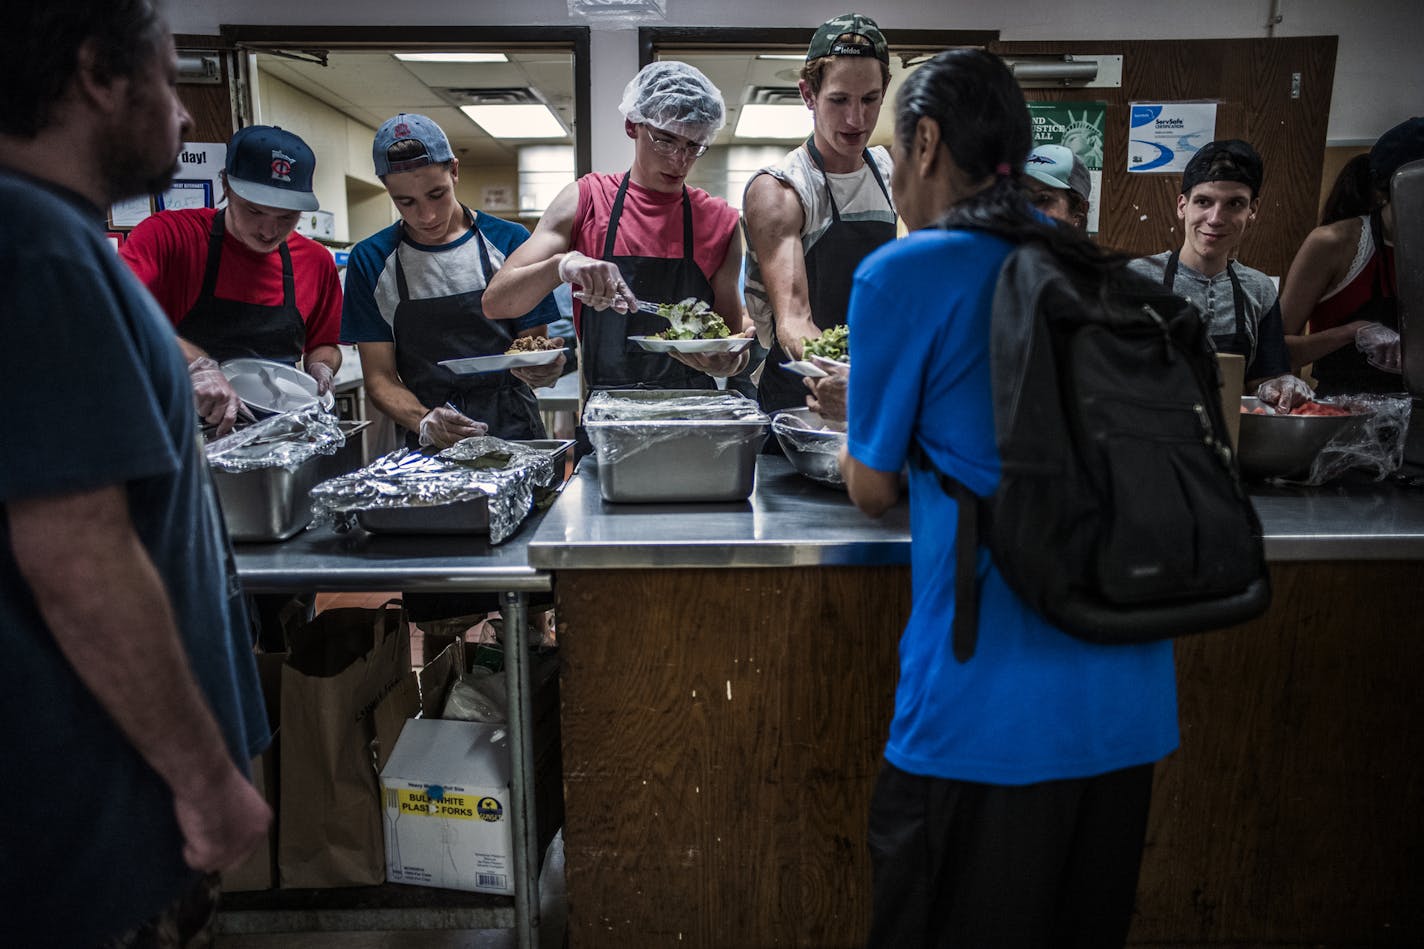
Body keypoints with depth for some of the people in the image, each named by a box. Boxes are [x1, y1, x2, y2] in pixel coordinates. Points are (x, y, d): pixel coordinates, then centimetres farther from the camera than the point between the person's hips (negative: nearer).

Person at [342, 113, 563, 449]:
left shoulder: (510, 241, 4)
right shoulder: (370, 261, 6)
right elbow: (380, 376, 5)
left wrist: (541, 369, -16)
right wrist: (423, 422, -14)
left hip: (514, 433, -1)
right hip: (428, 446, 2)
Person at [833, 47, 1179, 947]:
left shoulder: (903, 273, -10)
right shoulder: (1093, 266, 9)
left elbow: (874, 490, -1)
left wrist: (850, 423, 18)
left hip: (990, 703, -7)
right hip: (1131, 698, 7)